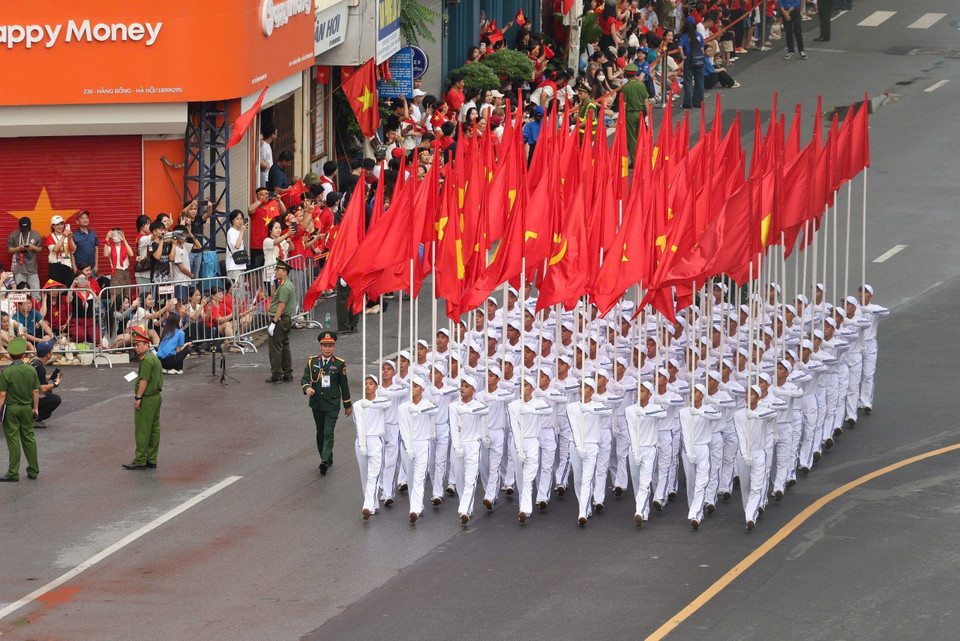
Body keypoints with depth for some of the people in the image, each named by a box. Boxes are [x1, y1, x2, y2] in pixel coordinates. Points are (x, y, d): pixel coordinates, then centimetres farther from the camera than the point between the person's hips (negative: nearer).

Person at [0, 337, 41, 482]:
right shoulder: (32, 371, -1)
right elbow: (36, 392, 5)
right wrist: (35, 409, 15)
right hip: (27, 407, 4)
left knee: (13, 440, -1)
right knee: (29, 438, 13)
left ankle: (13, 474, 1)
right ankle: (33, 471, 17)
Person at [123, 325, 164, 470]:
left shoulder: (147, 359, -16)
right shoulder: (154, 358, 15)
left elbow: (144, 380, -21)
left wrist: (138, 397, -17)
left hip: (147, 399, -10)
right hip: (156, 397, 10)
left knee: (142, 430, -6)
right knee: (154, 429, 10)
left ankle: (140, 461, -5)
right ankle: (152, 461, 12)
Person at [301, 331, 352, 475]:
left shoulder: (339, 364, 0)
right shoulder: (312, 362, 4)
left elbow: (344, 385, 6)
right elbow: (305, 379, -2)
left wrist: (348, 405, 10)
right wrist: (307, 388, -26)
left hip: (332, 405, -3)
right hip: (317, 404, 4)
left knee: (328, 433, -14)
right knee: (320, 432, 12)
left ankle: (325, 462, -23)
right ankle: (328, 459, 27)